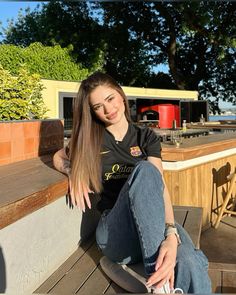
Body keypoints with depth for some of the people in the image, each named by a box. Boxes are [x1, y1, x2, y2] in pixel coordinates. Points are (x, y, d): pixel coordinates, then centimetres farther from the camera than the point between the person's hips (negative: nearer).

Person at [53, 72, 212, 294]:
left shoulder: (146, 137, 6)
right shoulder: (89, 141, 6)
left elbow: (160, 186, -9)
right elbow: (58, 158, 23)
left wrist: (171, 234, -27)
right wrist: (73, 172, -2)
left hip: (154, 222, 0)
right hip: (115, 232, 1)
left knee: (190, 265, -38)